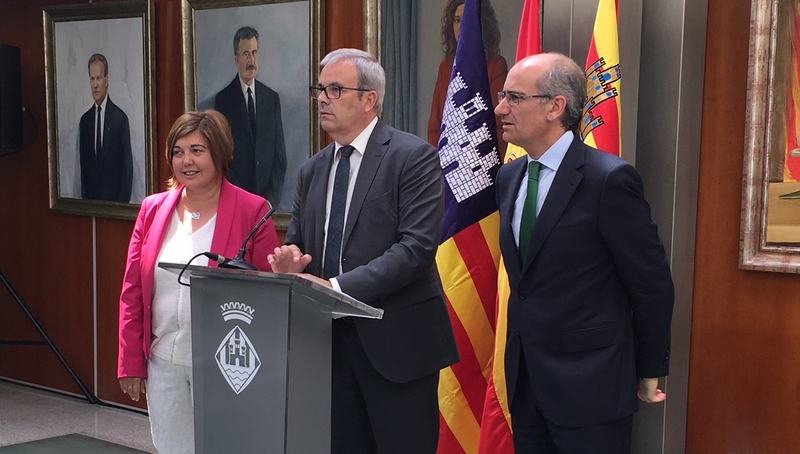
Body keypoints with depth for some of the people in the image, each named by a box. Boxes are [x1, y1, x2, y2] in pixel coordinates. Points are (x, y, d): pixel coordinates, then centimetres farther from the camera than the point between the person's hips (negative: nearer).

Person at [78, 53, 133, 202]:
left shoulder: (120, 118, -8)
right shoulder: (84, 120, 8)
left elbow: (127, 167, -6)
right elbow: (83, 166, 11)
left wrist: (122, 203, -9)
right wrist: (84, 198, 3)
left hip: (113, 199, -4)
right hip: (90, 199, 4)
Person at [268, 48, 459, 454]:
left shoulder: (413, 157, -7)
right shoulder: (312, 170, 14)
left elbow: (417, 246, -17)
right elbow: (296, 242, 18)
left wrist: (339, 286, -23)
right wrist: (290, 261, -7)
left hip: (394, 341, -6)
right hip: (331, 341, 6)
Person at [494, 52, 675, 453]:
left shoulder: (609, 178, -16)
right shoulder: (508, 177, 7)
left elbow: (652, 285, -9)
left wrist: (650, 371, -2)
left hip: (589, 385, -6)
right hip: (524, 377, 7)